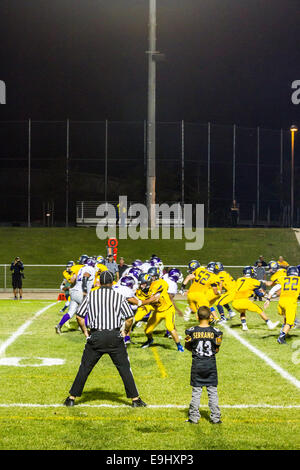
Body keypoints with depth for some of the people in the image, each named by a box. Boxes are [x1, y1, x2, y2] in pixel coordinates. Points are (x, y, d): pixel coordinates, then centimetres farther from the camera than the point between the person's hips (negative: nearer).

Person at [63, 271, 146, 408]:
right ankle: (135, 399, 7)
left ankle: (72, 398, 13)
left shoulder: (91, 295, 6)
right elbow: (129, 318, -1)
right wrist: (125, 332, 14)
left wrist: (85, 332, 15)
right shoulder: (119, 297, 4)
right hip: (115, 337, -1)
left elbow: (79, 316, 3)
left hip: (95, 336, 1)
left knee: (84, 368, 10)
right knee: (124, 368, 7)